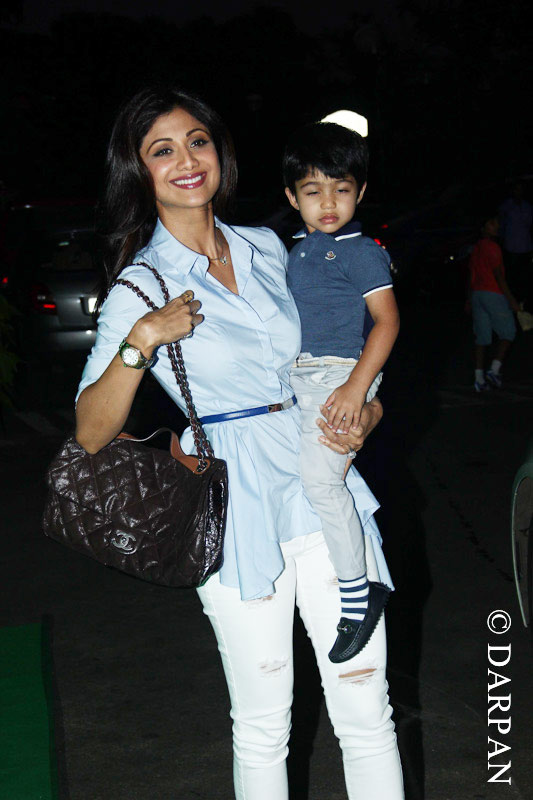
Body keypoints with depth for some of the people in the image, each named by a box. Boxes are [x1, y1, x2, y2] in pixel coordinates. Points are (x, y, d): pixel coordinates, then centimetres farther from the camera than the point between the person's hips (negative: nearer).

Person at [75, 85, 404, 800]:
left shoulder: (269, 249, 8)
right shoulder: (140, 286, -5)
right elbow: (91, 433, -9)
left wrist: (361, 414, 4)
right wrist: (141, 340, -23)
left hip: (325, 494, 4)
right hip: (240, 515, -3)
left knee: (368, 716, 7)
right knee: (262, 727, 10)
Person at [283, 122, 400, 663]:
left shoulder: (361, 251, -8)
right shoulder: (297, 249, 14)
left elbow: (387, 320, -13)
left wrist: (356, 385, -21)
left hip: (339, 374, -8)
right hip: (296, 379, 9)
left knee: (319, 476, -22)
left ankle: (357, 592, -12)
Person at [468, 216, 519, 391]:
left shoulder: (475, 248, 15)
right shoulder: (492, 247, -10)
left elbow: (471, 274, 17)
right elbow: (498, 275, -15)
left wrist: (469, 301, 22)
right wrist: (511, 300, -14)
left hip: (476, 294, 8)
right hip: (493, 293, -8)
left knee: (481, 338, 5)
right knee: (508, 333, 3)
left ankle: (479, 379, 1)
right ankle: (494, 370, -8)